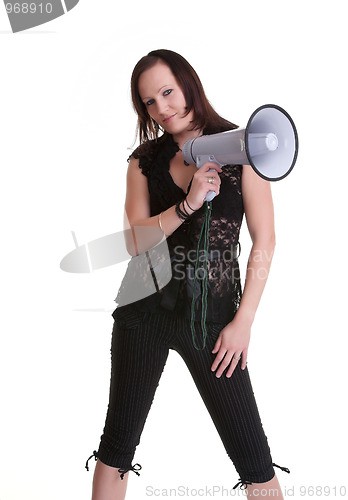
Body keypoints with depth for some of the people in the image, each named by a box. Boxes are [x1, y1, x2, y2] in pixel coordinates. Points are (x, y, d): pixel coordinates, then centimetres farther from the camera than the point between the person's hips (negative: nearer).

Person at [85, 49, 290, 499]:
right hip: (144, 309, 3)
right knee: (118, 440, 10)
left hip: (212, 311, -2)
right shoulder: (144, 161, 8)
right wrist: (189, 204, -17)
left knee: (253, 457, 1)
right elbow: (135, 241, -2)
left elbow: (264, 240, -3)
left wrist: (243, 321, -7)